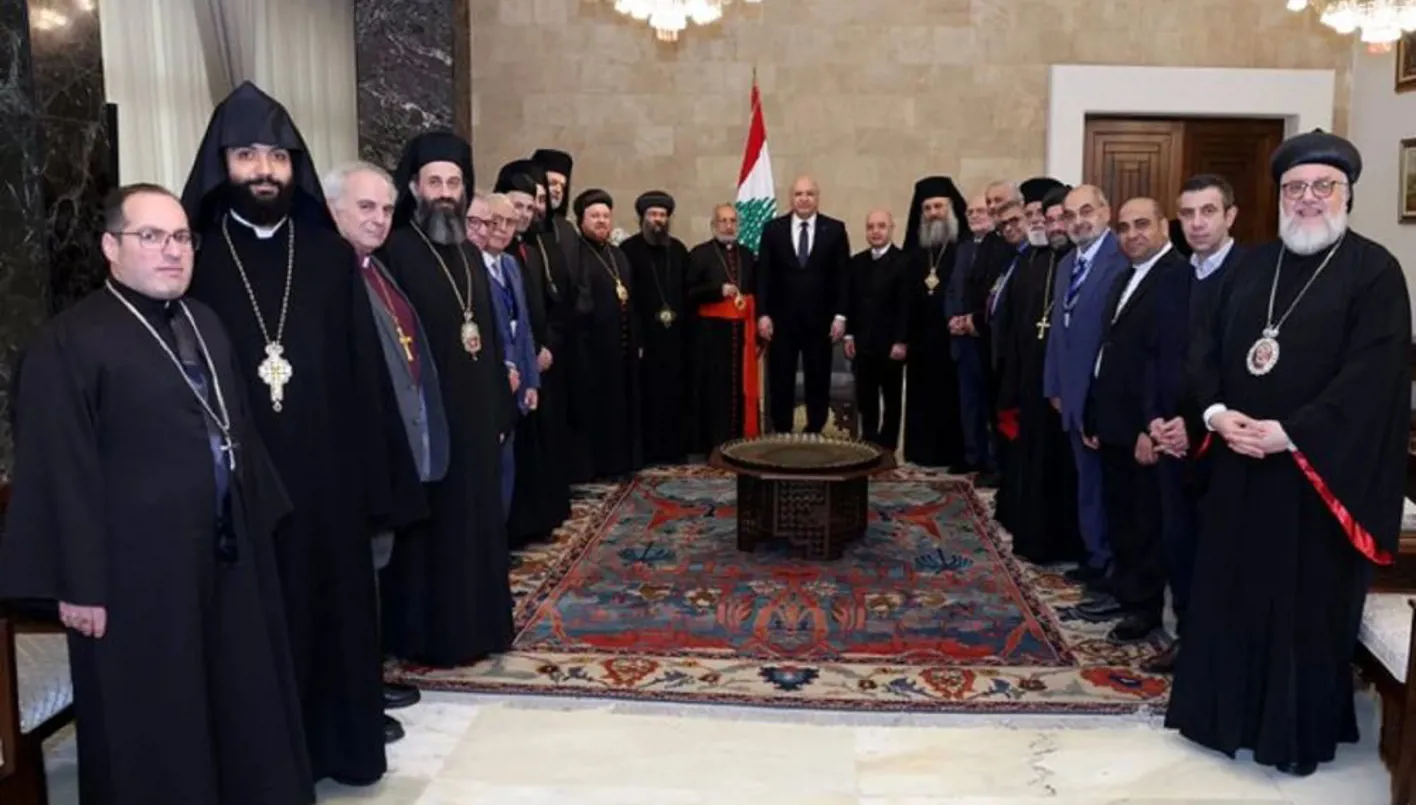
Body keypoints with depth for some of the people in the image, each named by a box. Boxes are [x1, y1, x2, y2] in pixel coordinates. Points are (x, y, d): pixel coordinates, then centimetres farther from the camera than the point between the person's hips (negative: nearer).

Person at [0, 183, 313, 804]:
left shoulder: (206, 324, 12)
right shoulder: (67, 343, -11)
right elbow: (63, 478, -14)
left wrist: (261, 518, 15)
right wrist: (79, 584, -14)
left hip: (228, 553, 7)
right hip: (138, 570, -7)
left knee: (241, 701, 18)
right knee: (153, 725, 9)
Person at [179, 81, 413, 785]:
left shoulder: (330, 255, 5)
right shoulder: (195, 256, -2)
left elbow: (366, 374, 3)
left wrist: (371, 479, -1)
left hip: (326, 475, 2)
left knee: (333, 607, 12)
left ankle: (339, 743, 30)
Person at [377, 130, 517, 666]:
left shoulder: (470, 253, 13)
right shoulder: (394, 252, -9)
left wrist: (502, 410, 11)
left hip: (477, 414, 7)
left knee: (477, 522, 14)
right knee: (433, 527, 2)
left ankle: (478, 624, 27)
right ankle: (431, 634, 14)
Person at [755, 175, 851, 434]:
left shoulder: (835, 229, 3)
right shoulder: (773, 229, 4)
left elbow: (842, 276, 1)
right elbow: (763, 275, 1)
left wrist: (840, 315, -6)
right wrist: (762, 314, -7)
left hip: (819, 320, 0)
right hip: (781, 320, 0)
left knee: (818, 382, 6)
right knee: (780, 383, 5)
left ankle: (815, 435, 16)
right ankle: (781, 435, 14)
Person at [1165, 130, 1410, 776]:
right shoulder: (1251, 267, 10)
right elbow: (1206, 346, 7)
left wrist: (1289, 433, -22)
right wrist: (1215, 411, -11)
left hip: (1319, 472, -5)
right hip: (1238, 465, 5)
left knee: (1308, 605, 6)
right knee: (1231, 593, 13)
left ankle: (1300, 731, 22)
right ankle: (1226, 711, 29)